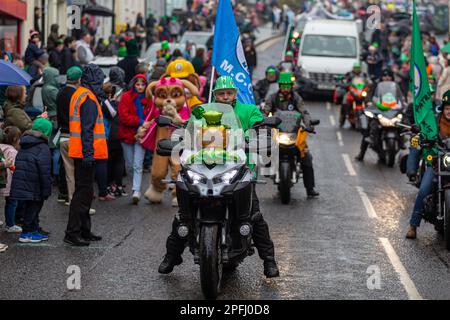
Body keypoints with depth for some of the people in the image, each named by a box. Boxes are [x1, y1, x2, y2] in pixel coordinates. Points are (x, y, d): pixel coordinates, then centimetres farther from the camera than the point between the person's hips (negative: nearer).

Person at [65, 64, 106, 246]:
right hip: (86, 152, -10)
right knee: (83, 192, -7)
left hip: (80, 153, 10)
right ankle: (72, 233, -7)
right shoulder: (89, 98, -15)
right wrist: (88, 153, -22)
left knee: (85, 191, 16)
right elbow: (87, 128, -20)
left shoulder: (79, 94, 16)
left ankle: (84, 231, 23)